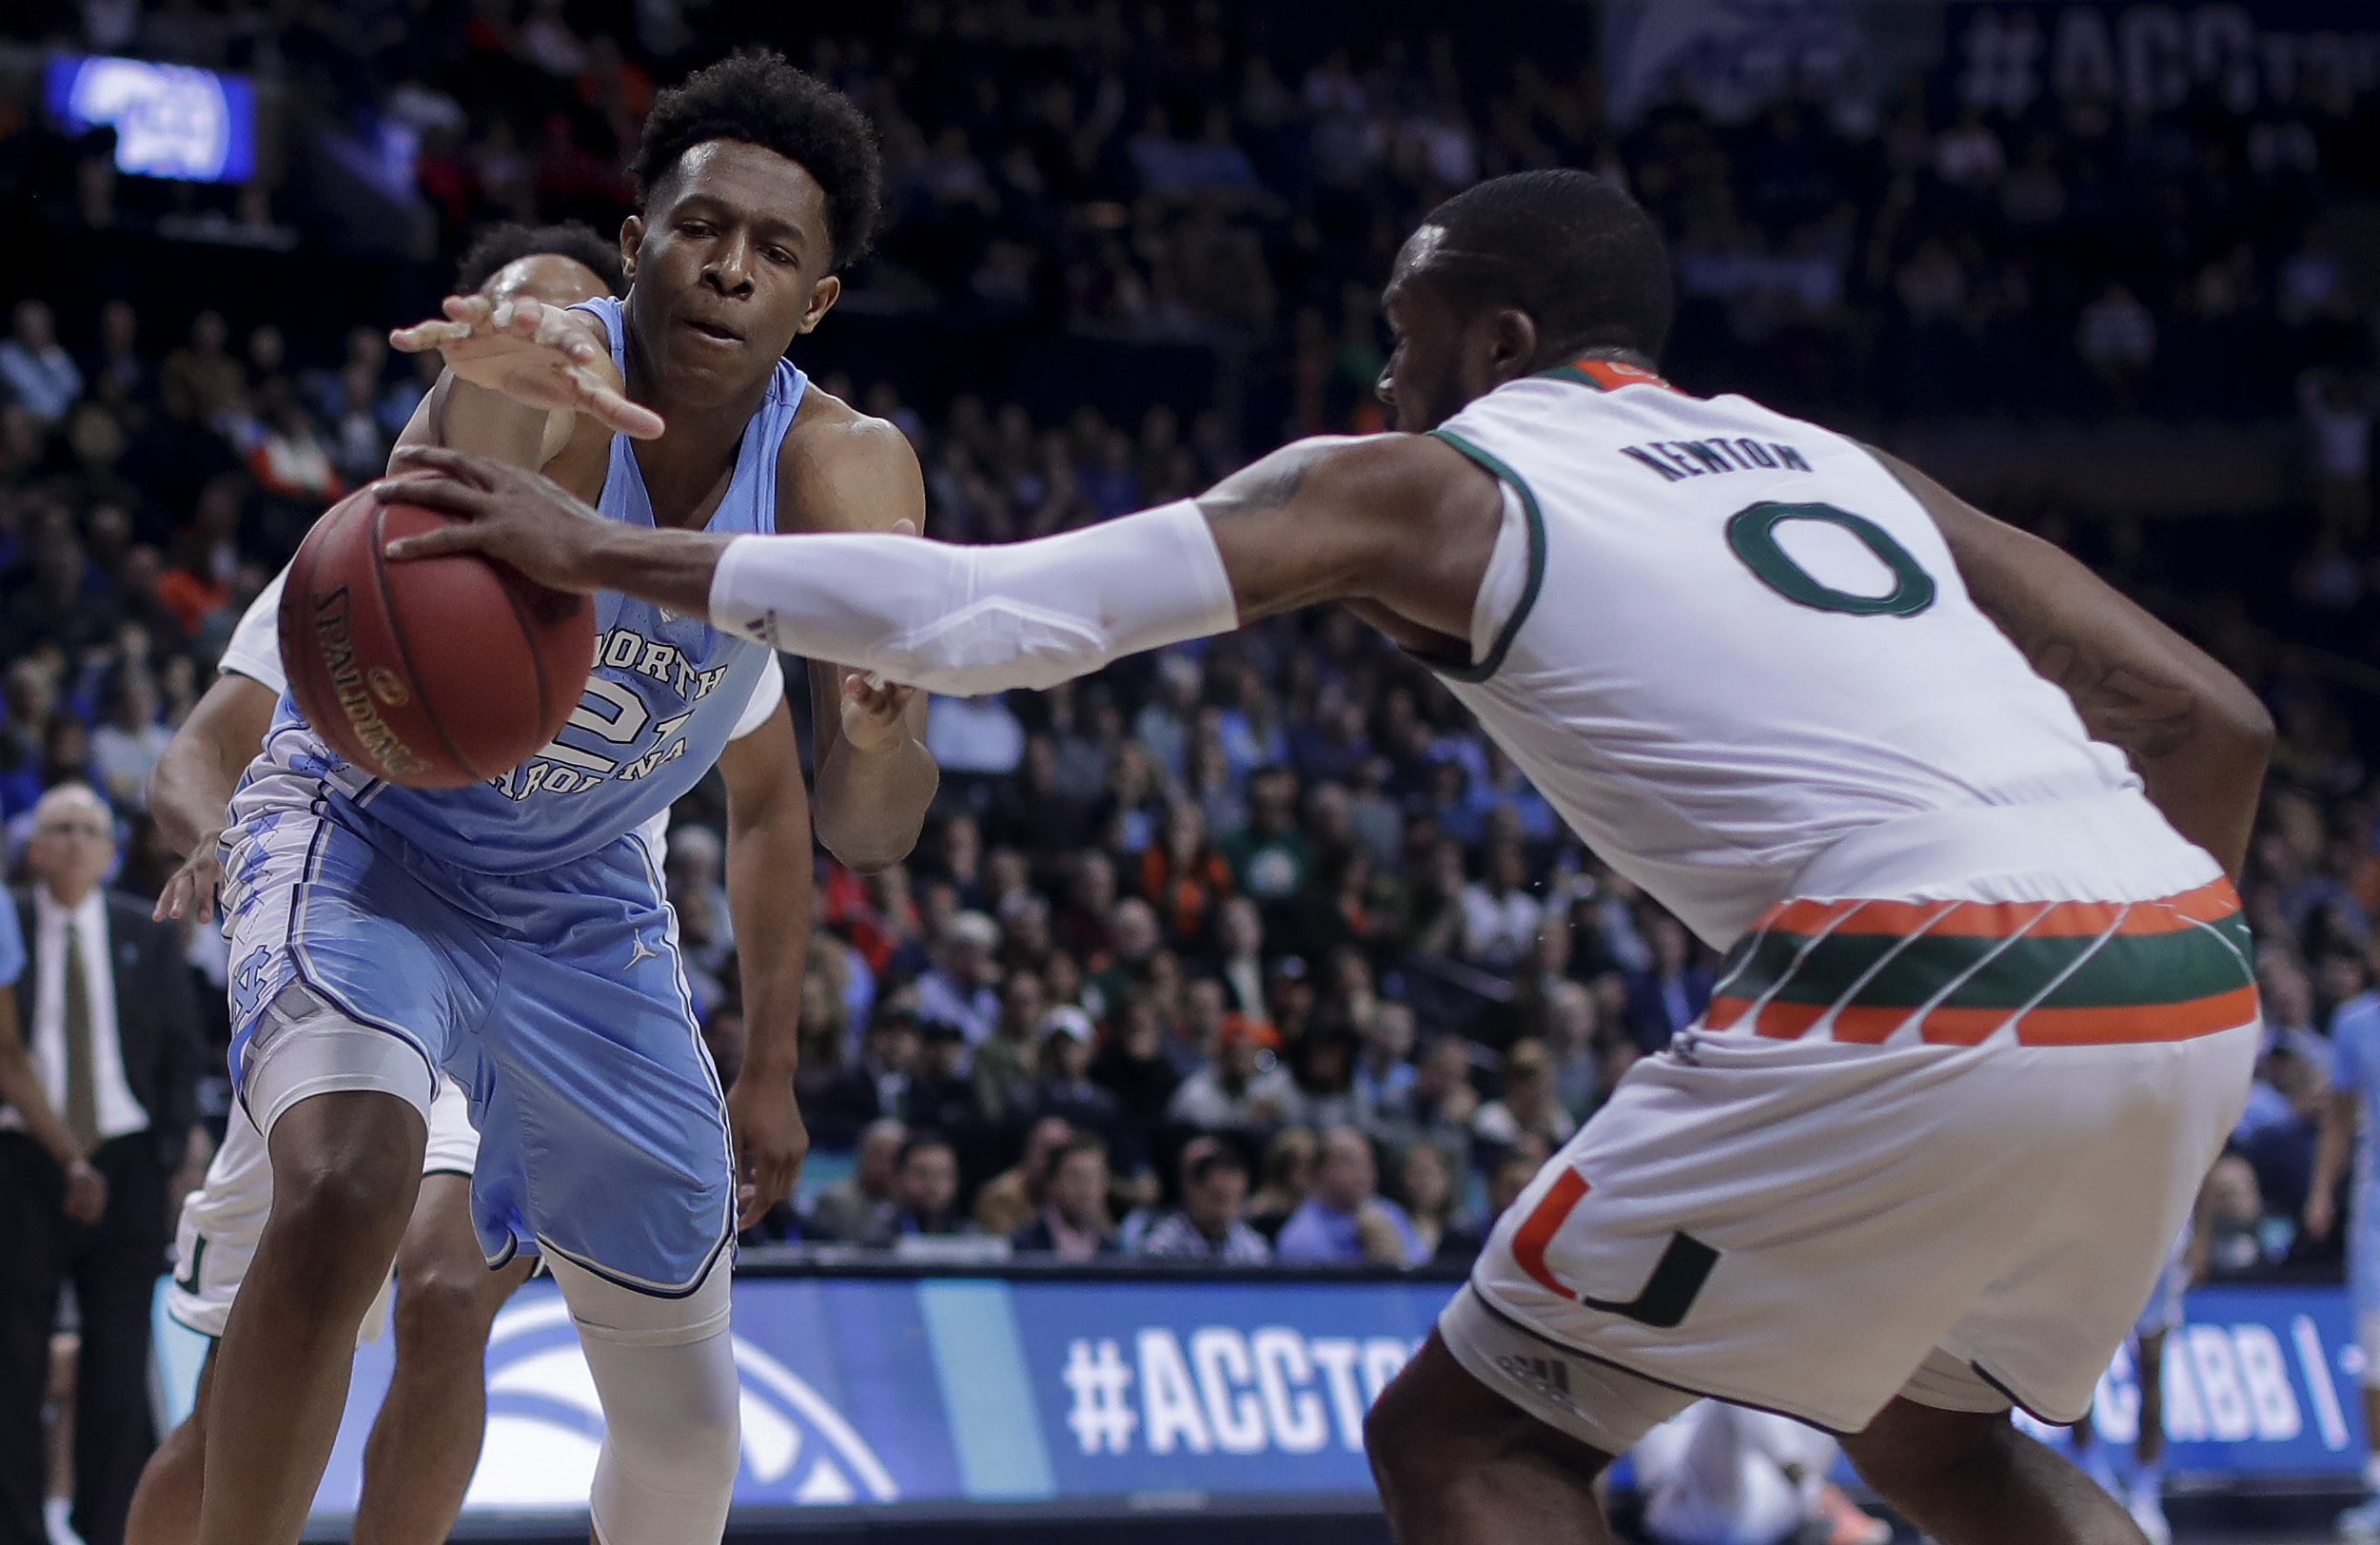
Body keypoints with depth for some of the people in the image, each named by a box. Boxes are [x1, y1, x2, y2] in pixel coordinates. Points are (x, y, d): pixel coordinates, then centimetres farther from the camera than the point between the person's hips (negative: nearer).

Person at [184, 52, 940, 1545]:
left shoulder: (845, 474, -18)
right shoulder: (549, 376, -29)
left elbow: (867, 832, -22)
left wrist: (879, 738, -45)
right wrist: (504, 411, -69)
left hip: (584, 904, 5)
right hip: (371, 841, -5)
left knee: (686, 1415, 10)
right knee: (346, 1194, -35)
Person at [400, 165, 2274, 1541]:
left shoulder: (1423, 479, 11)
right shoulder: (1835, 460, 27)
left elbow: (989, 613, 4)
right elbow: (2212, 719, 22)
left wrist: (597, 553, 11)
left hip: (1924, 1001, -7)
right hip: (2192, 996, 7)